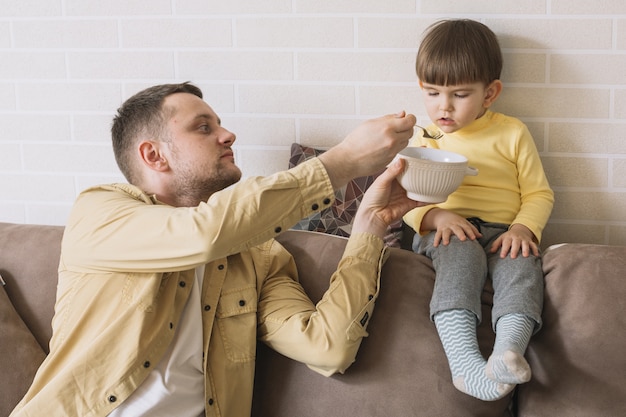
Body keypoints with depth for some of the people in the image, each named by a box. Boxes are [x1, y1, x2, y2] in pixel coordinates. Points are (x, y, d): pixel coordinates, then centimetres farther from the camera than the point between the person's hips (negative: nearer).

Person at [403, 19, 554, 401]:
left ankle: (509, 351, -55)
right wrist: (433, 215, -13)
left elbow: (539, 193, 8)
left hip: (503, 232, 1)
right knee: (462, 255, -35)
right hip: (445, 232, 0)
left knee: (522, 265, -32)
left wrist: (523, 228, -13)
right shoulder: (421, 139, 14)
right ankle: (466, 363, -51)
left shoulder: (513, 133, 10)